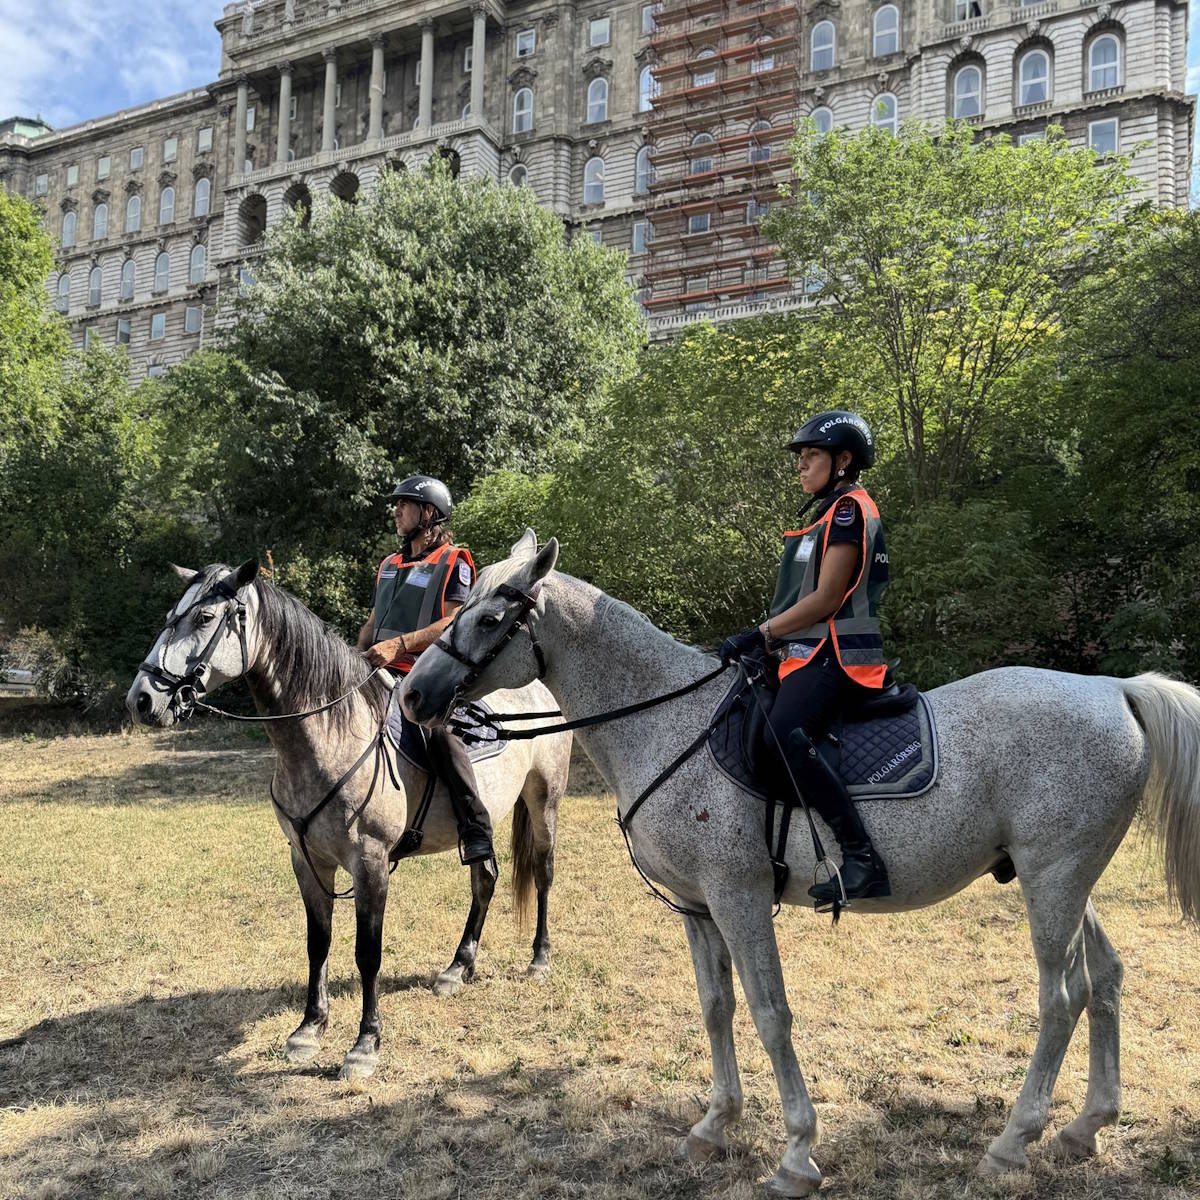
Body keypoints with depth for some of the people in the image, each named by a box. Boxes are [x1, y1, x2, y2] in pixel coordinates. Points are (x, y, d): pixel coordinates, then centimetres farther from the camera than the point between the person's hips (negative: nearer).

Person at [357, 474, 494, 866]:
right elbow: (372, 623, 26)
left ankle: (477, 835, -32)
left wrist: (398, 645, -22)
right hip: (382, 673, 8)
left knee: (439, 730, -34)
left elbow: (454, 623, -12)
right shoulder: (389, 565, 24)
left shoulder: (453, 562, 1)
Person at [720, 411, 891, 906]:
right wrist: (765, 637, 16)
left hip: (835, 657, -11)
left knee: (785, 737, -32)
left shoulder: (849, 508, -8)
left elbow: (827, 597, -16)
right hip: (810, 654, 11)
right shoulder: (827, 513, 24)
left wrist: (761, 633, -15)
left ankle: (862, 857, -31)